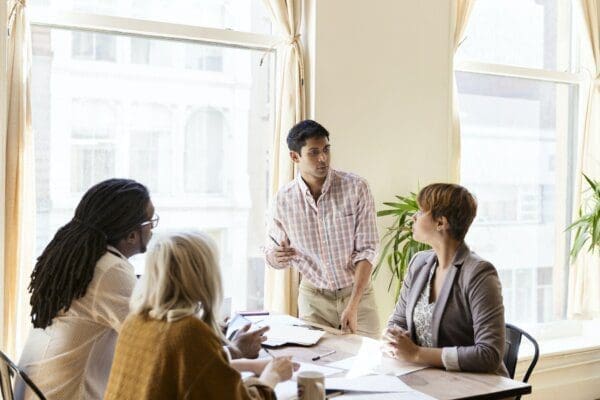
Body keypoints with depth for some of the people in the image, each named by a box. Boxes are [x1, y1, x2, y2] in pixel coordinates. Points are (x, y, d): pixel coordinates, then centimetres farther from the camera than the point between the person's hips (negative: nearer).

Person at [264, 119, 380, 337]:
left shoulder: (356, 187, -13)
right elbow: (271, 254, 3)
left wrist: (352, 307, -20)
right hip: (314, 297, 1)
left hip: (357, 292, -1)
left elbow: (366, 250, -13)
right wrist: (275, 256, -22)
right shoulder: (283, 200, -9)